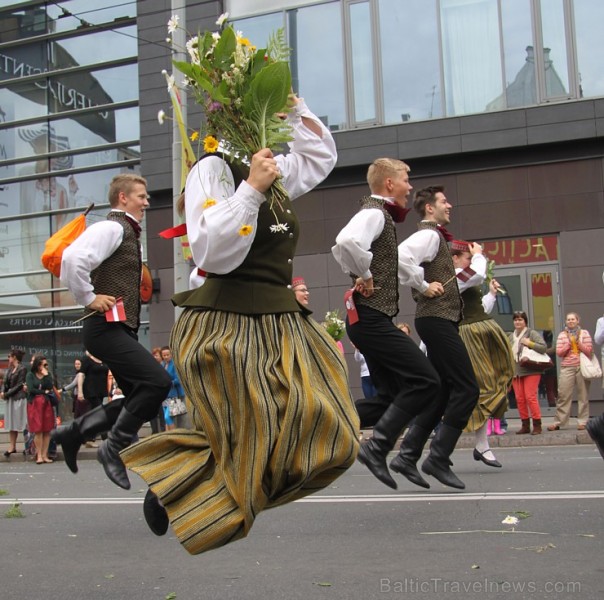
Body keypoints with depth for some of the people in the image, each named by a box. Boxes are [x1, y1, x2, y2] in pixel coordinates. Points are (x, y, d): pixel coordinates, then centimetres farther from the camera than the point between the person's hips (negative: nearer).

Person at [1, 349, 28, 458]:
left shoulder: (22, 369, -9)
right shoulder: (10, 369, 13)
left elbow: (19, 385, -12)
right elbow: (6, 383, 9)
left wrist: (6, 394, -13)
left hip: (19, 399, -8)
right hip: (10, 399, 8)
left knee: (19, 423, -6)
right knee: (11, 423, 9)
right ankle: (12, 446, 13)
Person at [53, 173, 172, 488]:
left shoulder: (128, 232, 20)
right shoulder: (112, 228, -11)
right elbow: (72, 259, -27)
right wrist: (88, 299, -19)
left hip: (122, 329, 10)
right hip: (106, 328, -10)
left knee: (141, 396, 10)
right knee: (157, 381, -20)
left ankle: (75, 431, 19)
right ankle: (115, 448, -5)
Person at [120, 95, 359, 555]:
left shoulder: (275, 173, 14)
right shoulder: (213, 170, -10)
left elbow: (323, 155, 32)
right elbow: (213, 254, -21)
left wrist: (297, 109, 18)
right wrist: (251, 188, -25)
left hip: (281, 325, 8)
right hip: (227, 327, -8)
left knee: (327, 433, 1)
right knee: (248, 450, -4)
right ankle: (172, 486, 20)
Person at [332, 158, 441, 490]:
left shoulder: (378, 215, 20)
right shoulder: (375, 213, -11)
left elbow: (343, 247, 35)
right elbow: (346, 242, -34)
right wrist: (365, 276, -18)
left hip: (369, 318, 10)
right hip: (372, 316, -10)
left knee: (393, 396, 12)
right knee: (425, 381, -12)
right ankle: (377, 447, -11)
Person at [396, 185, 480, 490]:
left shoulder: (435, 237, 23)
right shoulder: (428, 234, -9)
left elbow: (461, 281, 31)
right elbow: (400, 257, -30)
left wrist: (477, 257, 27)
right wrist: (423, 286, -21)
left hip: (440, 321, 10)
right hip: (437, 320, -10)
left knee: (443, 390, 11)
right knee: (467, 388, -11)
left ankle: (408, 454, 11)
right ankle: (438, 459, -10)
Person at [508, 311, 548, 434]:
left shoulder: (532, 333, 0)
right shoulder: (510, 336, 16)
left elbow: (544, 347, -9)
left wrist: (530, 343, -15)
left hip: (530, 371, -5)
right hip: (515, 372, 6)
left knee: (530, 397, -10)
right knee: (519, 399, 3)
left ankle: (537, 425, -3)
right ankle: (525, 425, 11)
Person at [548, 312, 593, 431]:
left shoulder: (584, 333, 8)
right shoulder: (562, 335, 10)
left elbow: (589, 351, 1)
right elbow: (559, 352, 3)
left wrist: (579, 343, -10)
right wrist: (569, 343, -7)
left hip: (582, 367, 0)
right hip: (567, 368, 0)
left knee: (583, 395, 1)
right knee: (563, 395, -3)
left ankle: (582, 421, 7)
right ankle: (558, 422, 1)